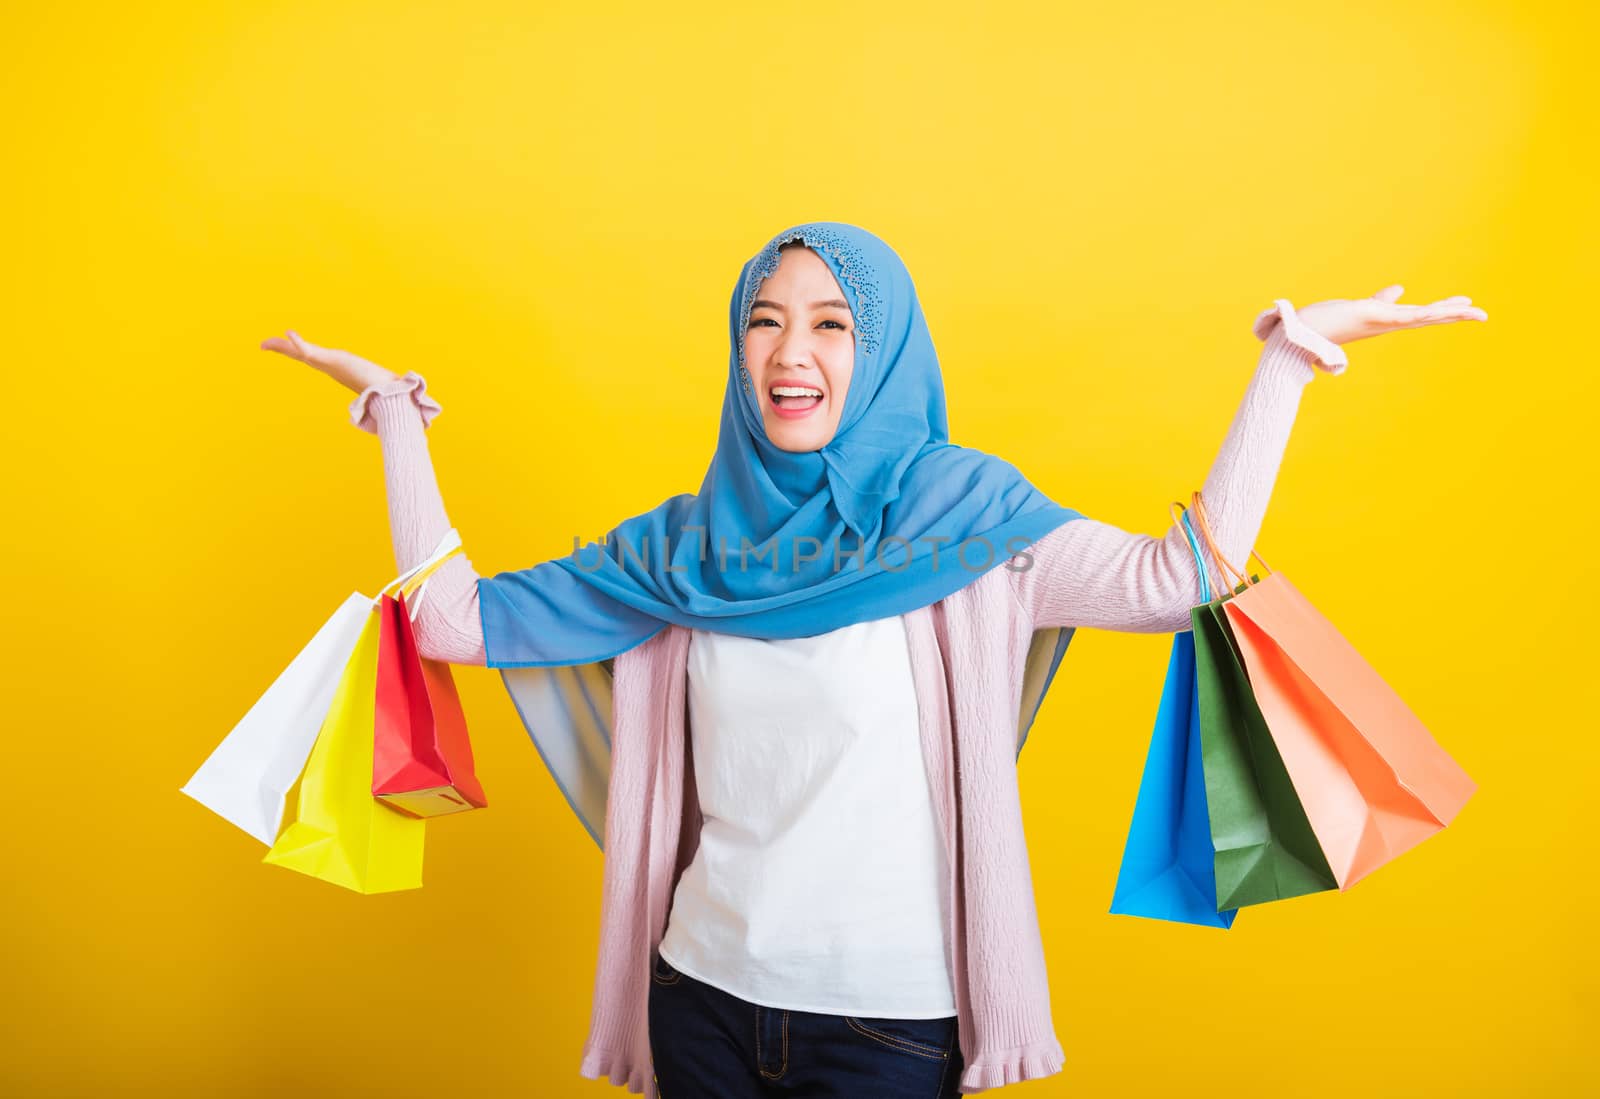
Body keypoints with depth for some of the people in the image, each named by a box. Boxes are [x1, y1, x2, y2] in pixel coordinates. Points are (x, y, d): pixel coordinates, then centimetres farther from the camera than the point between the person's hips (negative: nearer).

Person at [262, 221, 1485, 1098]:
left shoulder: (957, 508, -7)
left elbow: (1178, 578, -21)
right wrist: (399, 416, 5)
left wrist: (1288, 357, -19)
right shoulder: (685, 545, 1)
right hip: (705, 995, 3)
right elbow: (458, 621, 1)